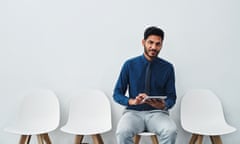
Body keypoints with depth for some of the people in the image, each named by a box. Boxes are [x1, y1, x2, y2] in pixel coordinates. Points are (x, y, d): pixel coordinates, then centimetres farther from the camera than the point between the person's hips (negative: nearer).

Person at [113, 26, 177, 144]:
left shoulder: (167, 67, 1)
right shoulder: (129, 65, 0)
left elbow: (172, 97, 6)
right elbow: (117, 94, 2)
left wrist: (163, 105, -19)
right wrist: (132, 101, -19)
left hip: (157, 113, 1)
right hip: (133, 112, 0)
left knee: (171, 131, -32)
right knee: (122, 132, -33)